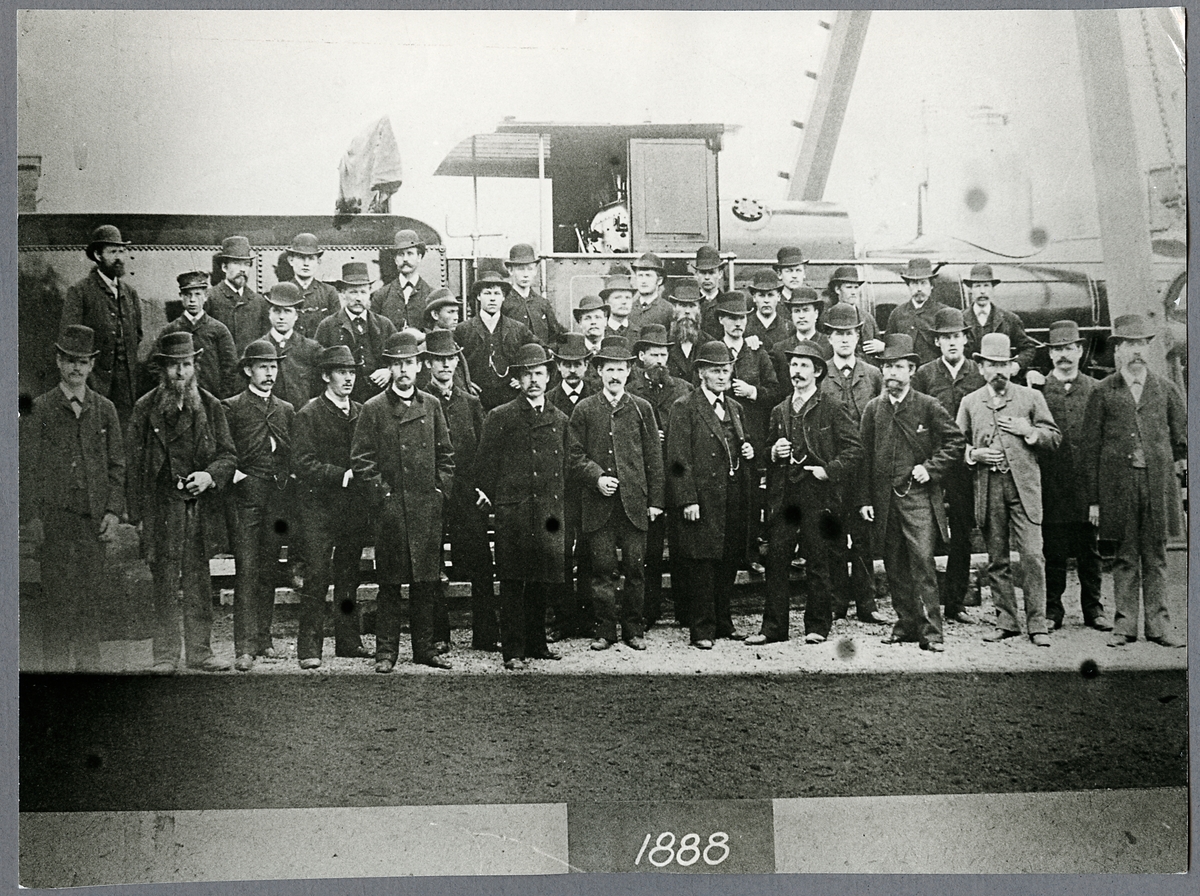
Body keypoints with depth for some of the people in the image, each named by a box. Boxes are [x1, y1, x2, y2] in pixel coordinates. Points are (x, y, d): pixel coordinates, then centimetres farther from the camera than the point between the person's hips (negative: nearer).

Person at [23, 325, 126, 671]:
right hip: (55, 516, -2)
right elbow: (27, 468, 2)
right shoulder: (39, 409, 4)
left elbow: (117, 464, 12)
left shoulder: (105, 409, 12)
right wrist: (33, 518, -6)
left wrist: (114, 511, 2)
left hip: (94, 518, 3)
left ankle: (88, 666, 11)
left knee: (91, 597, 4)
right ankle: (56, 666, 0)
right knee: (57, 597, -5)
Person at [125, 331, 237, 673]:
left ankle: (199, 651, 11)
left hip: (201, 503, 1)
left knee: (199, 582, 3)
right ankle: (166, 654, 8)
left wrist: (210, 475, -11)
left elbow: (228, 455, 10)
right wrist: (136, 514, -1)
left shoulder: (211, 407, 8)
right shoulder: (145, 408, 4)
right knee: (165, 582, 1)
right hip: (161, 507, -1)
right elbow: (133, 463, 4)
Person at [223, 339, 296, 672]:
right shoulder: (231, 407, 2)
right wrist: (235, 475, -14)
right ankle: (245, 647, -8)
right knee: (247, 571, -8)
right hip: (245, 495, -4)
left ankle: (264, 638, 18)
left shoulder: (286, 410, 15)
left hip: (278, 497, 4)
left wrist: (287, 479, 5)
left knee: (269, 570, 9)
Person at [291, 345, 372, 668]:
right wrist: (343, 475, -17)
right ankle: (309, 648, -4)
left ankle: (349, 641, 18)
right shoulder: (307, 415, -3)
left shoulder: (361, 413, 13)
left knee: (349, 576, 10)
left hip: (355, 505, 5)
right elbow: (302, 465, -10)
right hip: (320, 505, -5)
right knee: (316, 577, -7)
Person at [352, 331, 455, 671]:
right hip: (391, 508, -3)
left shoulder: (431, 405, 11)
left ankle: (425, 648, 16)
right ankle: (386, 652, 7)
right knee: (390, 583, 0)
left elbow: (446, 454, 14)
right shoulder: (373, 408, 1)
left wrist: (441, 491, 5)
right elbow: (361, 459, 0)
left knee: (427, 582, 7)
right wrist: (381, 494, -7)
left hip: (428, 508, 3)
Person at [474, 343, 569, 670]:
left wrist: (561, 506, 14)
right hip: (513, 512, -4)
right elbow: (485, 466, 1)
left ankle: (536, 644, 21)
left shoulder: (559, 419, 14)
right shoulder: (500, 417, 0)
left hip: (549, 512, 4)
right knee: (513, 583, -3)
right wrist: (495, 501, -2)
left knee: (541, 582, 10)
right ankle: (513, 651, 1)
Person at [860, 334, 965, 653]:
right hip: (884, 498, 3)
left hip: (918, 497, -3)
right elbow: (864, 456, 10)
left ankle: (930, 631, -7)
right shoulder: (873, 409, 8)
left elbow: (955, 441, 5)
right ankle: (905, 623, 19)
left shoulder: (928, 406, 0)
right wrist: (864, 499, 6)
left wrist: (931, 468, -6)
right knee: (894, 565, 8)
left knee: (922, 561, -10)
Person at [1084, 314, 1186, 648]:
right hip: (1118, 486, -1)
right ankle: (1125, 624, 9)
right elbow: (1091, 448, 3)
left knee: (1155, 555, 4)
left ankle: (1158, 624, 9)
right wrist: (1093, 499, 0)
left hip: (1157, 483, 1)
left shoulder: (1165, 389, 10)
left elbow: (1181, 436, 18)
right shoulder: (1102, 393, 4)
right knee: (1125, 556, 3)